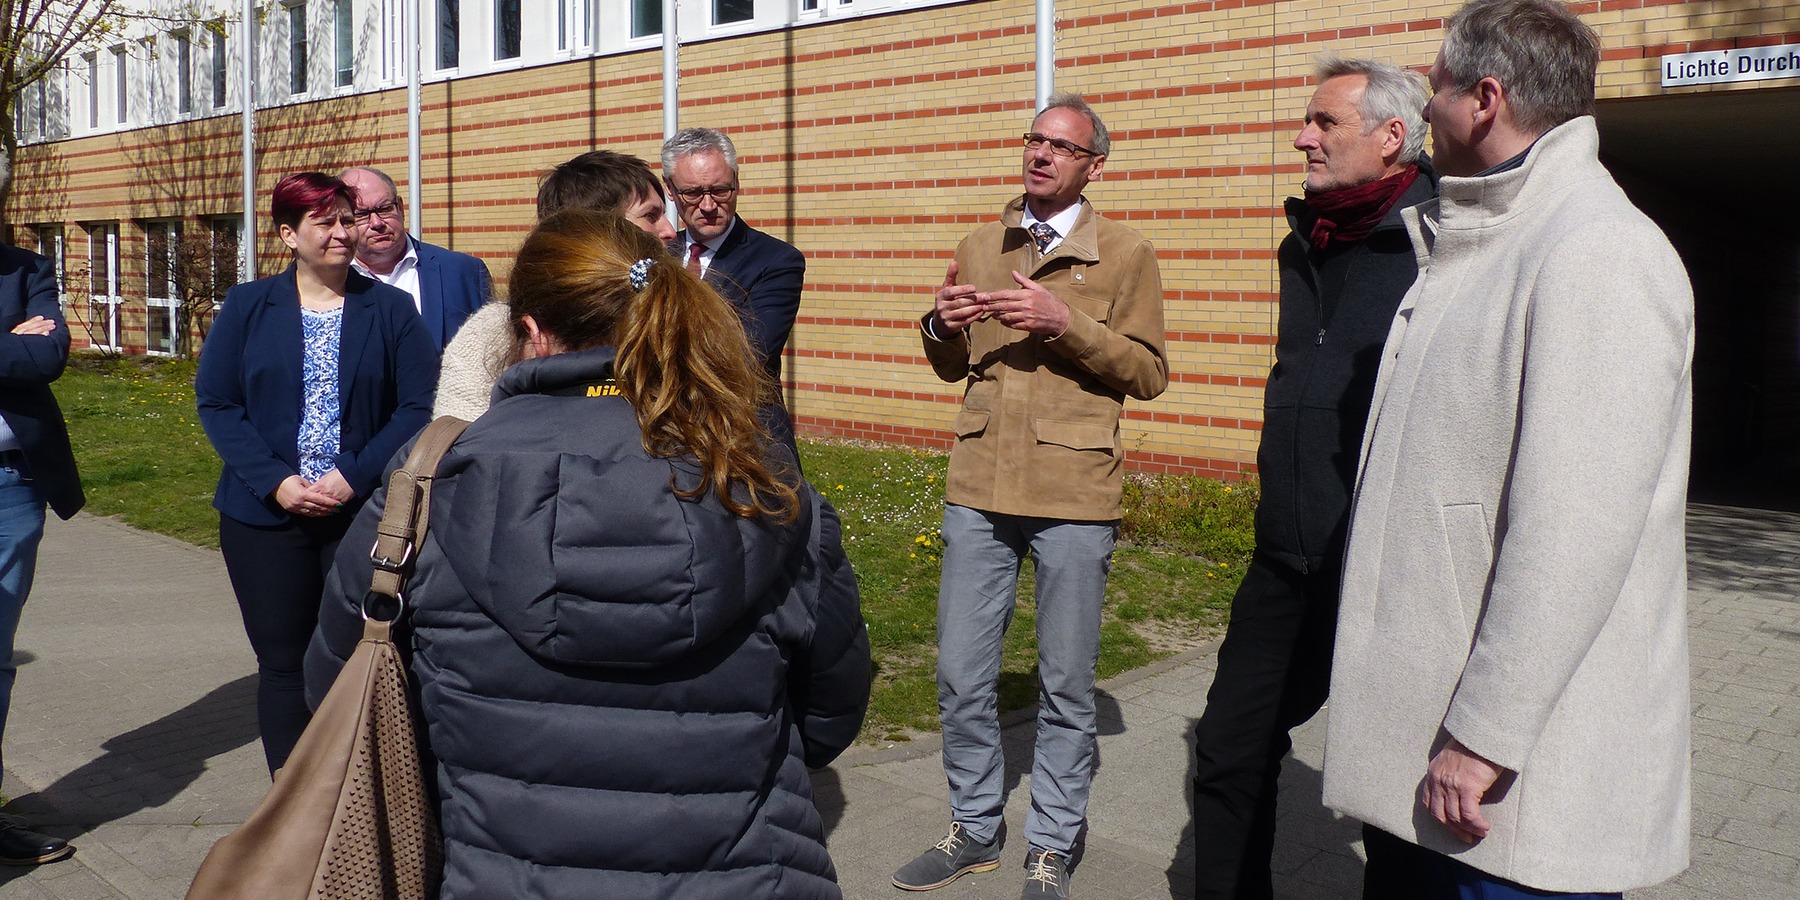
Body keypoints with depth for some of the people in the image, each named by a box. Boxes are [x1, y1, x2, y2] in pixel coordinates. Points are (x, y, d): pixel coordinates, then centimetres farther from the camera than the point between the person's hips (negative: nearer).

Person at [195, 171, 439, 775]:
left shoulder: (390, 309, 3)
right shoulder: (248, 307, 7)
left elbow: (420, 404, -3)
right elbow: (215, 402, 3)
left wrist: (356, 476, -14)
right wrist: (275, 481, -10)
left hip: (364, 514, -1)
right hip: (266, 517, 1)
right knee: (283, 666, 7)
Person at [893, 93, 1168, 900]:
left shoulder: (1124, 255, 1)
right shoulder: (980, 248, 12)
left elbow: (1149, 373, -5)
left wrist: (1066, 324, -18)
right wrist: (942, 328, -5)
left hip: (1074, 498, -3)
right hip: (979, 490, 4)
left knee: (1066, 686, 7)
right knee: (961, 678, 8)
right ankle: (974, 830, 28)